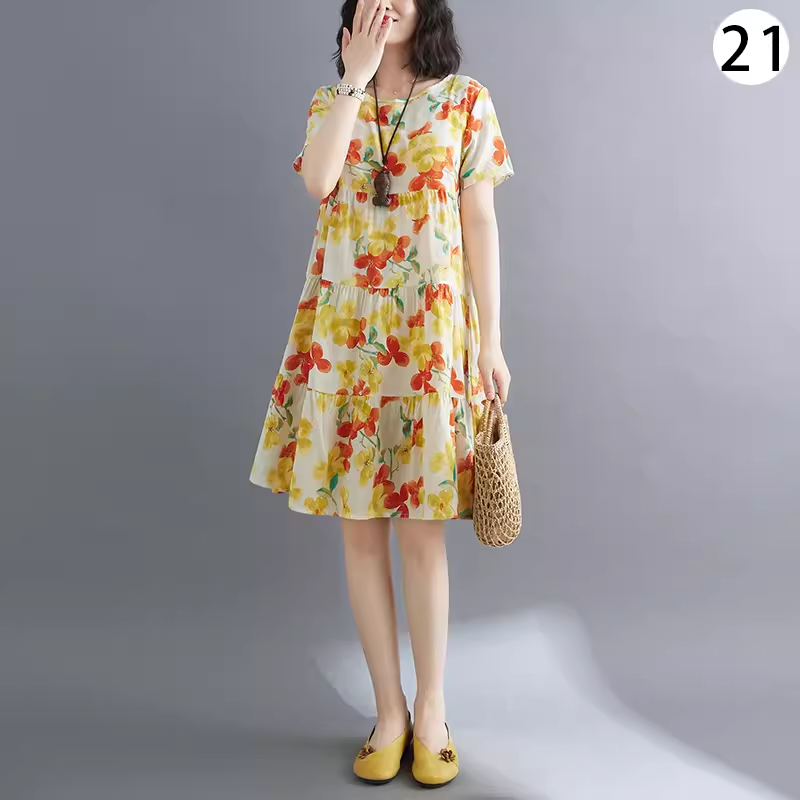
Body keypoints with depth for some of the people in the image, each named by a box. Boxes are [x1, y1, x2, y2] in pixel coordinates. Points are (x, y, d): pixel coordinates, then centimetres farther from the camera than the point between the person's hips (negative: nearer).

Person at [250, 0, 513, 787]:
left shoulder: (466, 99, 7)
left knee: (421, 532, 0)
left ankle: (431, 710, 19)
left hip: (430, 332, -2)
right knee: (359, 527, 4)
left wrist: (490, 338, -3)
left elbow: (480, 222, 3)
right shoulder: (331, 99, 13)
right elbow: (317, 181, -9)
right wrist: (358, 75, -5)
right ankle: (388, 709, 20)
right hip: (343, 331, 3)